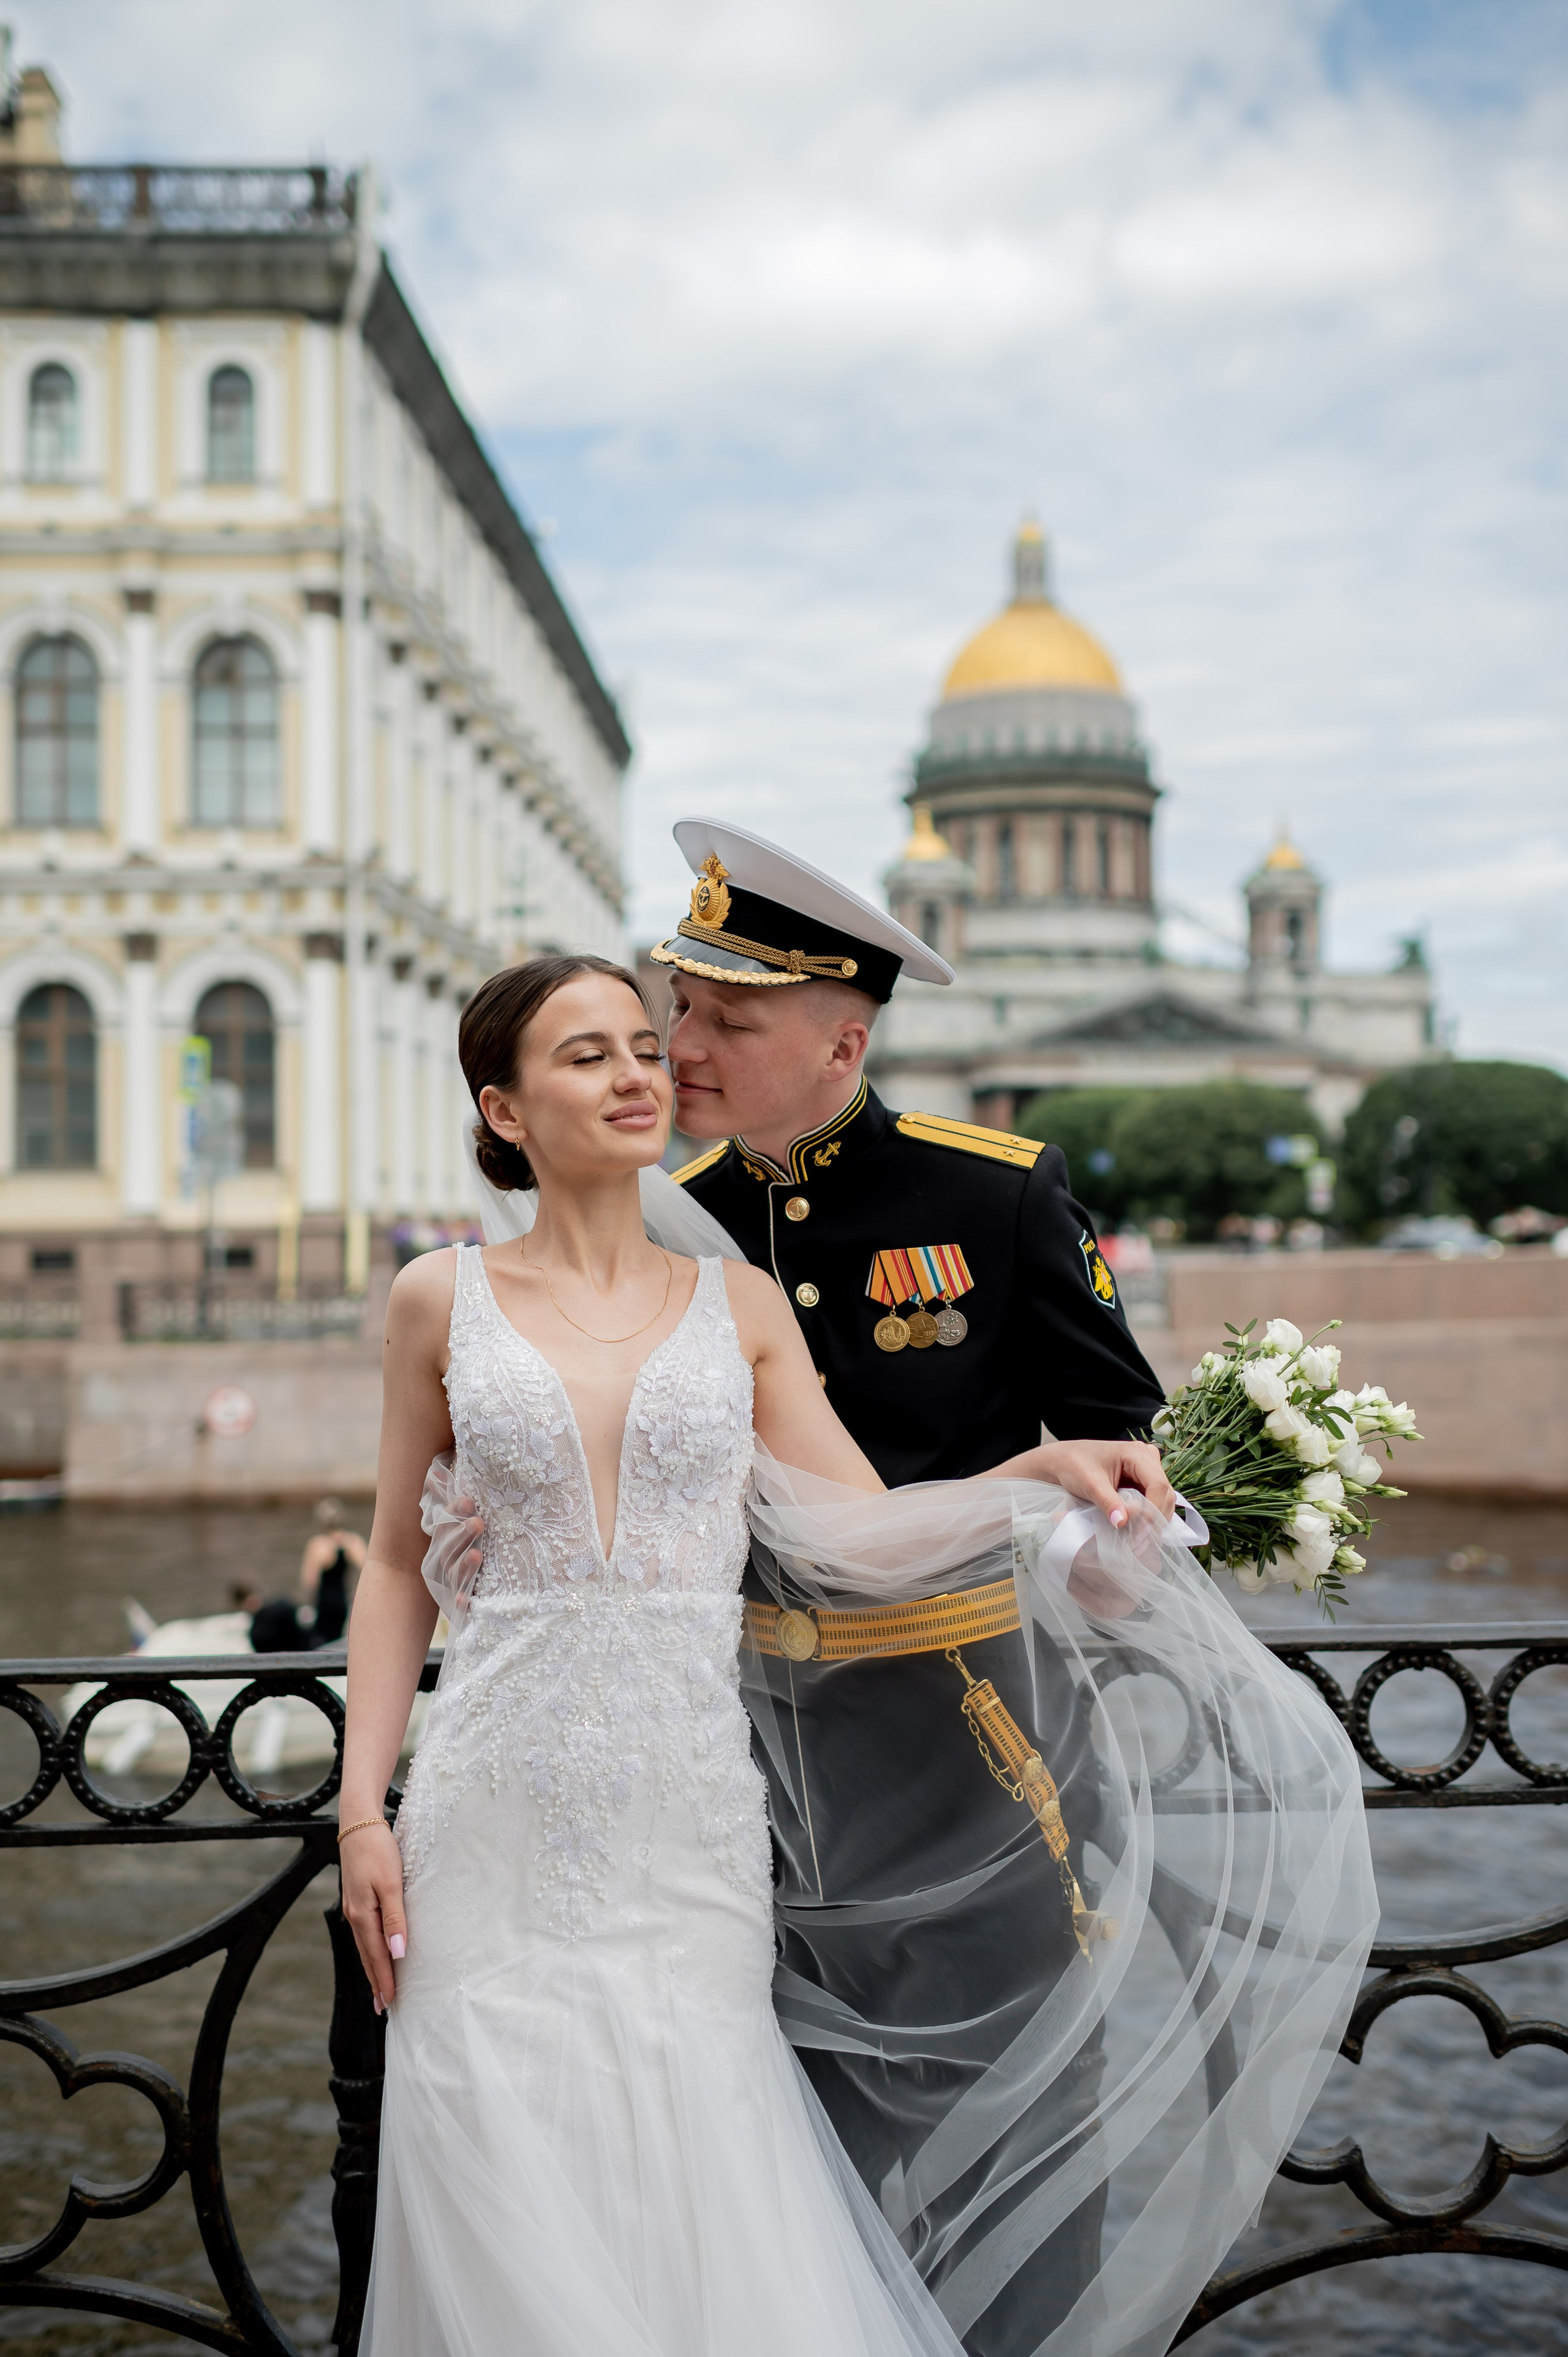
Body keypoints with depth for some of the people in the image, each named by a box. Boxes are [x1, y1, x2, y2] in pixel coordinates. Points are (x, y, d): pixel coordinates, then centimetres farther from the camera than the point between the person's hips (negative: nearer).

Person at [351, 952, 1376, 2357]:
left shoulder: (739, 1306, 8)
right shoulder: (444, 1302, 4)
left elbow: (861, 1534, 2)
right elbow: (398, 1568, 7)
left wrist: (1041, 1474, -14)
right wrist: (363, 1805, 0)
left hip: (687, 1827, 1)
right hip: (497, 1823, -1)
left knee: (701, 2216, 2)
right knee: (514, 2233, 2)